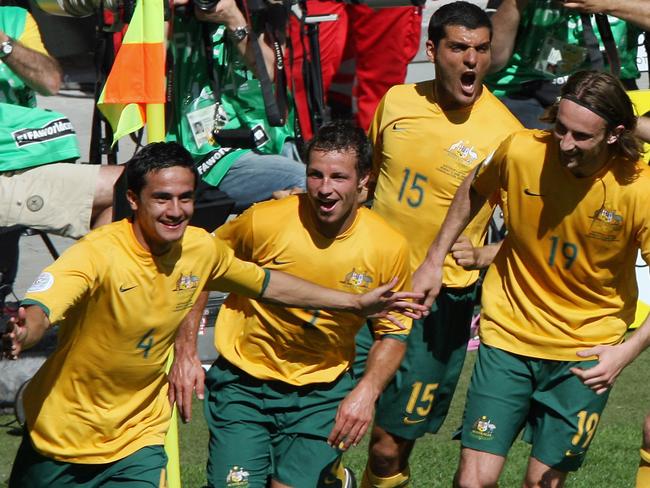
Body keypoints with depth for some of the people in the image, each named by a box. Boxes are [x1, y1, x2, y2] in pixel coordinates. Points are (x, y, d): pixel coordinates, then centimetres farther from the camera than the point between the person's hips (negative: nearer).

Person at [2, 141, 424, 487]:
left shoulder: (201, 249, -5)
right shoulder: (97, 254, -23)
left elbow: (267, 284, 13)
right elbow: (38, 311, -39)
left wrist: (356, 303, 17)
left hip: (135, 442, 3)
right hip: (59, 440, -3)